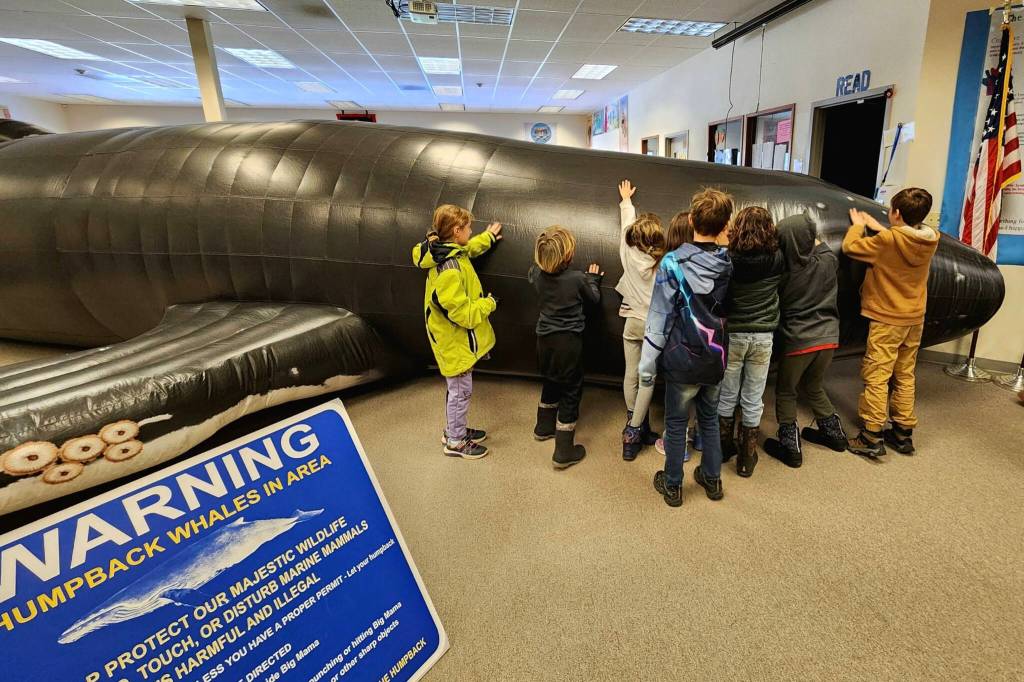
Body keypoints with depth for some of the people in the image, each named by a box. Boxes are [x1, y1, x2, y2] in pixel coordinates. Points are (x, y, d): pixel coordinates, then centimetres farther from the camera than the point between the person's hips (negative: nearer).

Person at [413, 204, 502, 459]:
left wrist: (488, 237, 33)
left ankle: (454, 430, 41)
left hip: (456, 338, 10)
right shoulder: (448, 271, -31)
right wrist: (489, 303, -12)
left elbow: (467, 249, 27)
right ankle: (456, 443, 24)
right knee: (461, 391, 7)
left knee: (458, 390, 23)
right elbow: (463, 314, -28)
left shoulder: (449, 252, 0)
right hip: (456, 342, -10)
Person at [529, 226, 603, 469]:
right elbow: (594, 298, 2)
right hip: (568, 341, -5)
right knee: (571, 391, 5)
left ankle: (544, 427, 45)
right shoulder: (577, 279, -18)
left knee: (551, 382, 27)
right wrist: (593, 278, 18)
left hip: (544, 339, 5)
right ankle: (564, 451, 8)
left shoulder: (537, 273, -6)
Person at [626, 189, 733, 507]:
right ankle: (712, 478, 36)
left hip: (683, 360, -4)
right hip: (716, 360, 4)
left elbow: (659, 320, -16)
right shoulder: (728, 263, -3)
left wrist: (647, 367, -10)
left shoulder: (673, 263, -17)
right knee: (709, 419, 22)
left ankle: (672, 485, 26)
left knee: (677, 424, 12)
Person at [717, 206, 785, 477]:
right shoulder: (777, 260, -6)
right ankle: (747, 458, 21)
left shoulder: (728, 259, -13)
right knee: (753, 400, 10)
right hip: (763, 337, 1)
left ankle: (724, 448, 30)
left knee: (727, 396, 15)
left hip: (732, 334, -1)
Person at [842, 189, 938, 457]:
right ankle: (903, 433, 22)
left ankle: (872, 437, -2)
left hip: (887, 320, -7)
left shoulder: (888, 241, -18)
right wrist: (878, 228, 17)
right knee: (905, 377, 14)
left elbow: (850, 247, -11)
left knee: (876, 377, -3)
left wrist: (858, 225, 6)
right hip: (915, 319, 7)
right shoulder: (930, 240, 1)